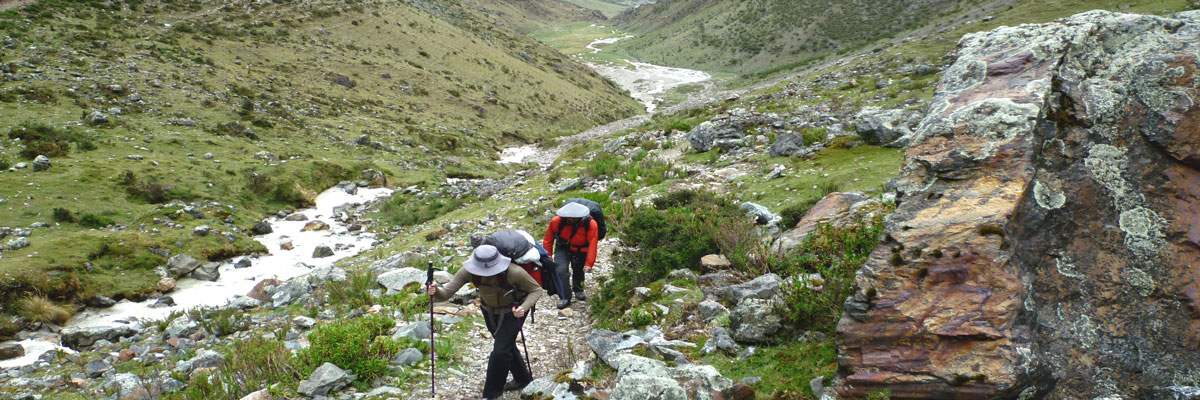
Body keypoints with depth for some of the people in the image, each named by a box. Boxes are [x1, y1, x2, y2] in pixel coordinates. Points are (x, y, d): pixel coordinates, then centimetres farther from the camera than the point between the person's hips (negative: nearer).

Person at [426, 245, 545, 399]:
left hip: (513, 311, -5)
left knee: (500, 351, -13)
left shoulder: (514, 272, -37)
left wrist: (524, 307, -40)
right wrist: (435, 291, -52)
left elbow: (537, 290, -22)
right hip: (490, 311, 5)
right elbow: (446, 293, -29)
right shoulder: (469, 271, -28)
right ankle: (523, 378, 49)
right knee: (506, 346, 23)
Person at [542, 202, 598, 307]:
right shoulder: (557, 221, -25)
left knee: (579, 270, 19)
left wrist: (589, 263, -31)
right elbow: (548, 240, -11)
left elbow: (592, 244, -28)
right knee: (561, 270, -21)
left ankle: (578, 290, 49)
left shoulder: (590, 224, -28)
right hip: (563, 248, -1)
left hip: (581, 250, 1)